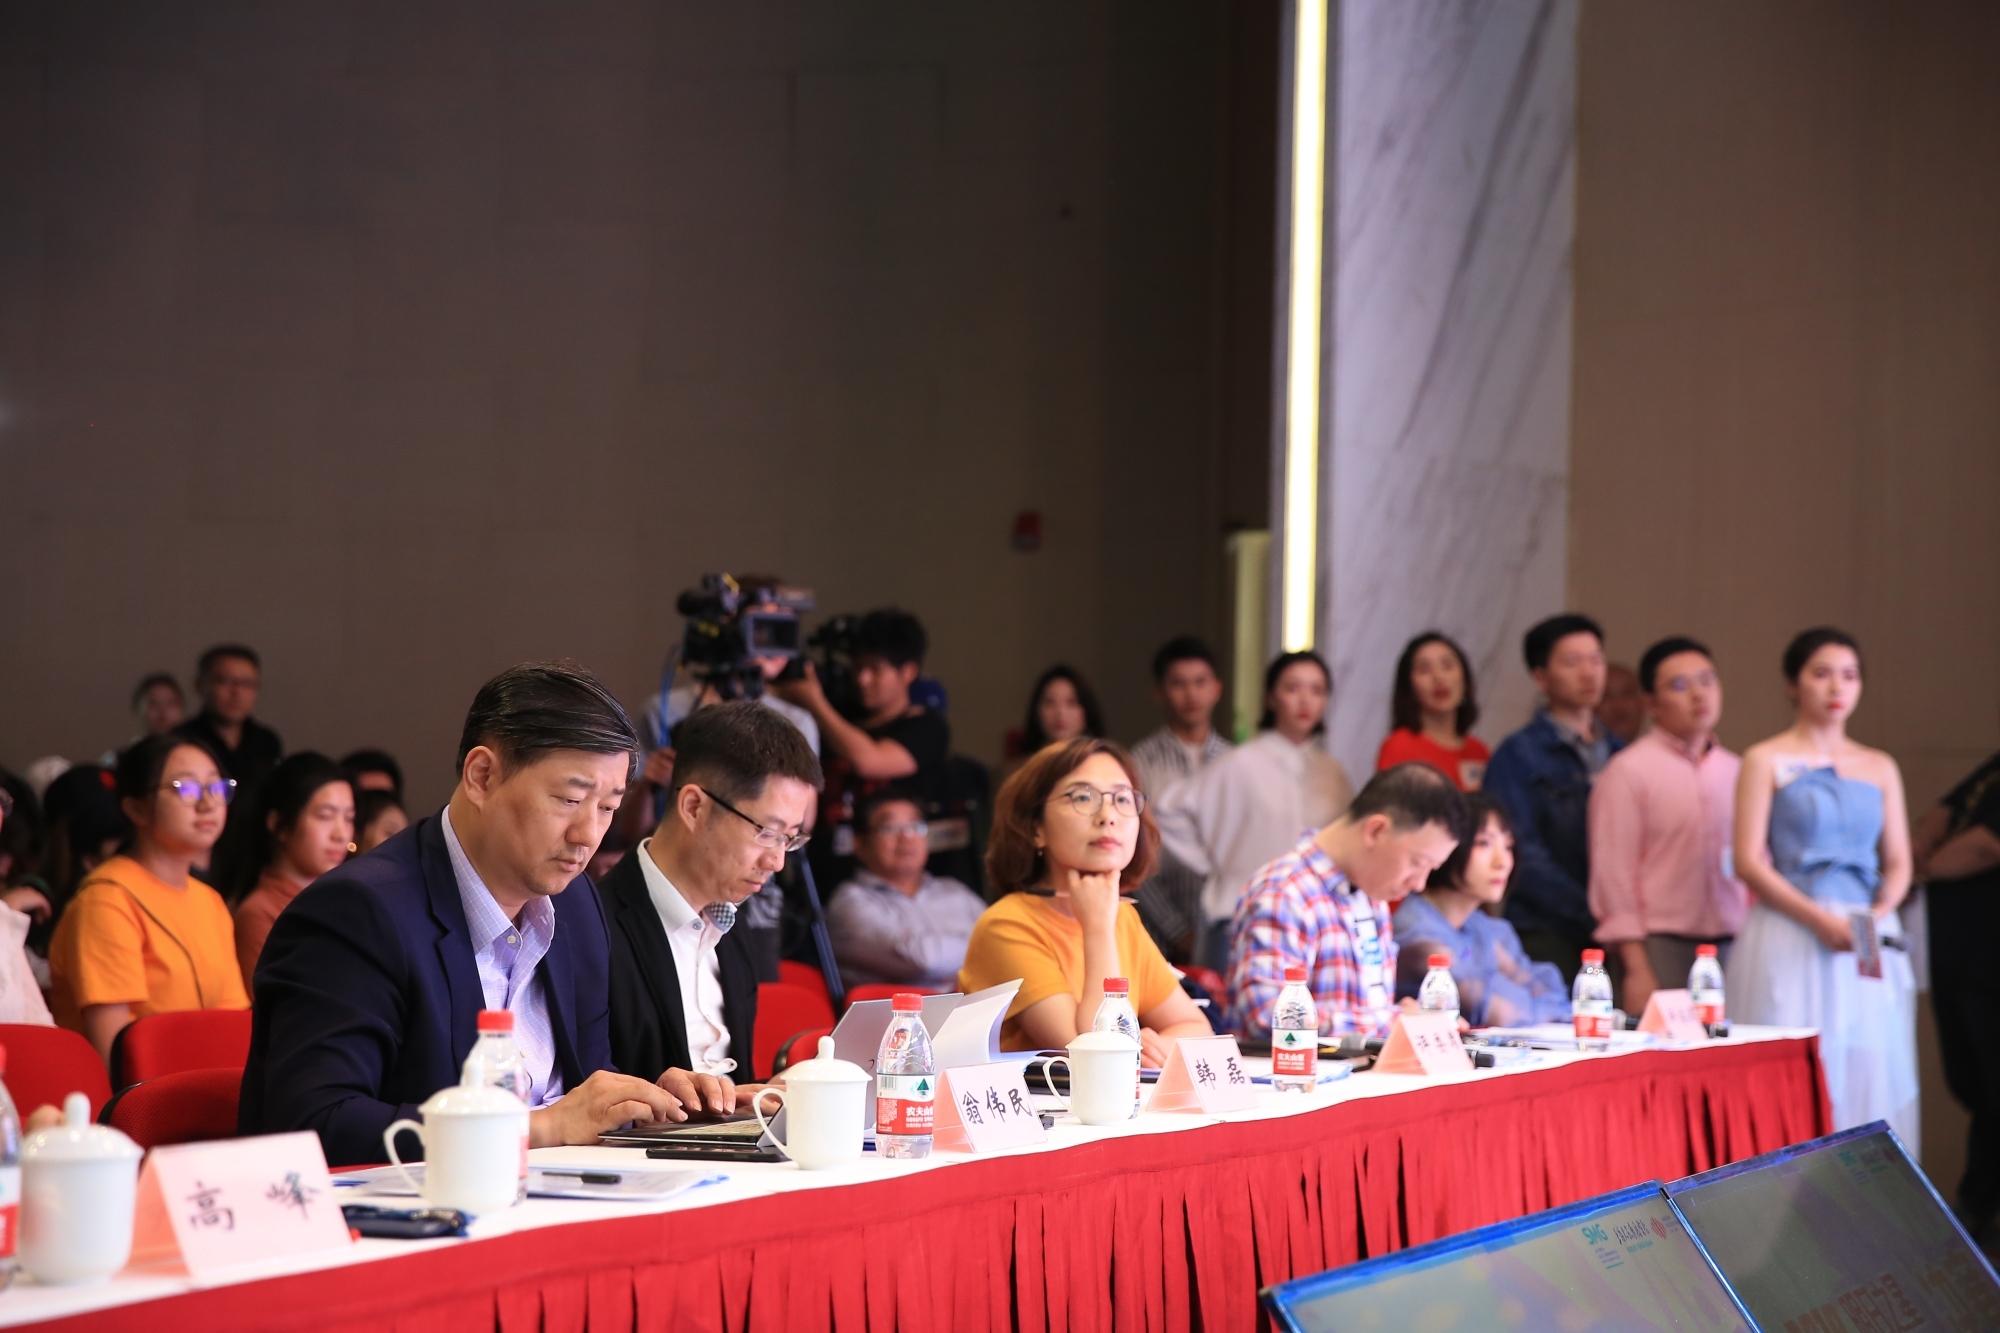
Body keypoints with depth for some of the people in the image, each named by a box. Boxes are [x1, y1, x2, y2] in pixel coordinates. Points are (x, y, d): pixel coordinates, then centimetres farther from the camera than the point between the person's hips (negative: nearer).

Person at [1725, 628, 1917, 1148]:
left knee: (1871, 1073, 0)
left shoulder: (1880, 768, 15)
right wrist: (1819, 919, -15)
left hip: (1867, 942, 4)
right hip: (1789, 940, -4)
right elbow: (1749, 861, -5)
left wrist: (1880, 913, -9)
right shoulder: (1765, 762, 3)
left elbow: (1898, 862, 12)